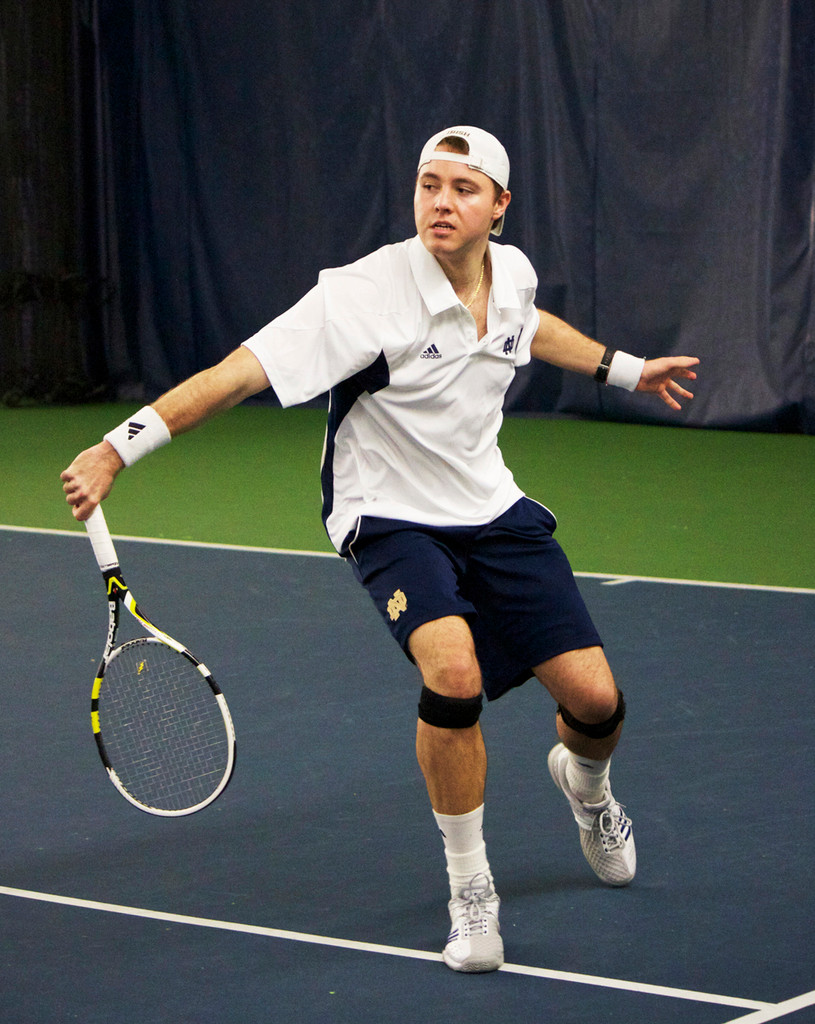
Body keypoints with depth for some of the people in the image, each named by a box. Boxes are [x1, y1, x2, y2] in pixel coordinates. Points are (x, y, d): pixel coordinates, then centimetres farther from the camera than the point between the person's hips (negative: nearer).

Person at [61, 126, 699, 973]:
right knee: (454, 673, -32)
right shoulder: (366, 295, -25)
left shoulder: (512, 272, -4)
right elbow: (239, 372, -30)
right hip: (391, 521, -5)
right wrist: (116, 449, -38)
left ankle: (583, 780, 39)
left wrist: (624, 369, 34)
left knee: (595, 699, -3)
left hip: (494, 513, 5)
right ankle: (469, 888, -9)